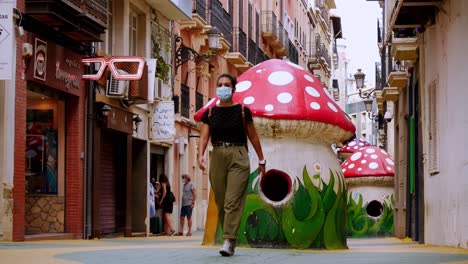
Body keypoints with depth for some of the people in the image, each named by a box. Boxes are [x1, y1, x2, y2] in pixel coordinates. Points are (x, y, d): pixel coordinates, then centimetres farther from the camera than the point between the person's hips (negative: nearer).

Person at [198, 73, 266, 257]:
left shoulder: (242, 111, 1)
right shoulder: (210, 113, 8)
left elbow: (253, 137, 6)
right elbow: (204, 137, 0)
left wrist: (261, 160, 8)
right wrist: (200, 155, -17)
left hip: (238, 158, -4)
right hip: (217, 157, 4)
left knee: (233, 201, -13)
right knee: (221, 202, 8)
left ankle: (229, 242, -17)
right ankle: (230, 238, 21)